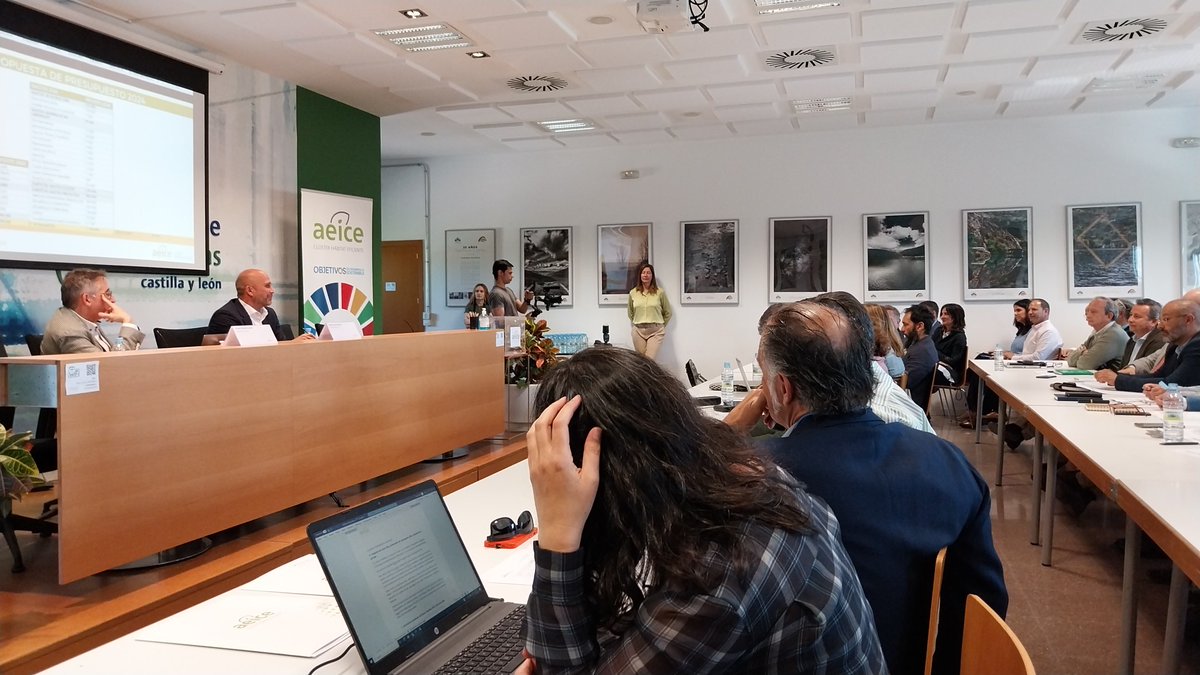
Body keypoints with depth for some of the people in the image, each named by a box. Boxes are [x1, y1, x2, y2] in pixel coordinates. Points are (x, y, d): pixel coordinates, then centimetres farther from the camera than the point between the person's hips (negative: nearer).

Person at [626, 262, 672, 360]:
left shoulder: (660, 292, -1)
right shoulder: (633, 293, 6)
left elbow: (667, 313, 11)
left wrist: (660, 326, 11)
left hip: (655, 331, -3)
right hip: (638, 331, 3)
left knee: (649, 360, -14)